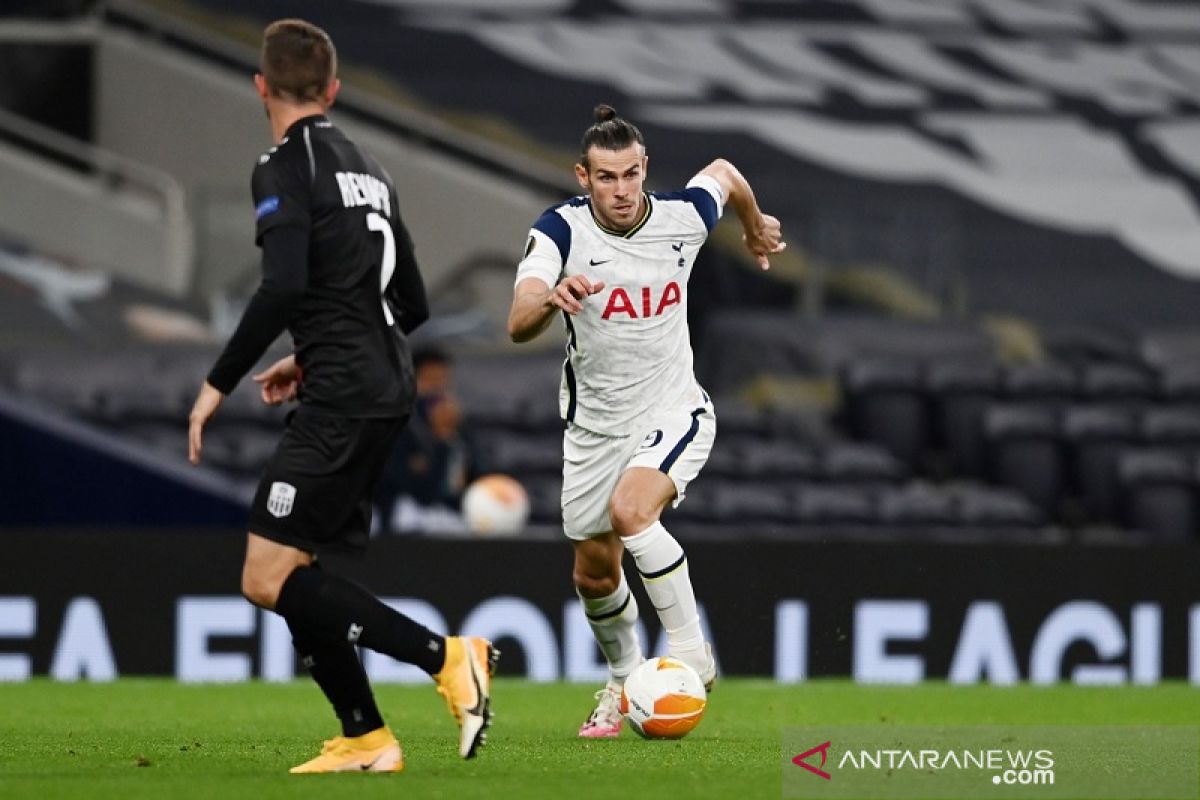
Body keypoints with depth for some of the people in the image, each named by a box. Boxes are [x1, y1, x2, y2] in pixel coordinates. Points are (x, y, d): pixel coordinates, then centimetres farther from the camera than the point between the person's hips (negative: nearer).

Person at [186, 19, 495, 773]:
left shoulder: (286, 167, -7)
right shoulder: (367, 168, 19)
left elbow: (284, 284, -21)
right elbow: (412, 303, 23)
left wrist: (220, 383, -15)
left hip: (342, 400, -9)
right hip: (386, 391, 9)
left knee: (269, 578, -12)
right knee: (296, 573, 13)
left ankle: (446, 655, -19)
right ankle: (365, 739, 9)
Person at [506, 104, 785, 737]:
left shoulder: (682, 217, -13)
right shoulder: (561, 230, -19)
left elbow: (723, 173, 12)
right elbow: (518, 326, -33)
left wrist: (755, 227, 31)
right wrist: (551, 298, -55)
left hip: (673, 411, -2)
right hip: (595, 423, 2)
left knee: (629, 509, -30)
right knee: (594, 574, 12)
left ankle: (691, 653, -18)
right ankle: (624, 679, 40)